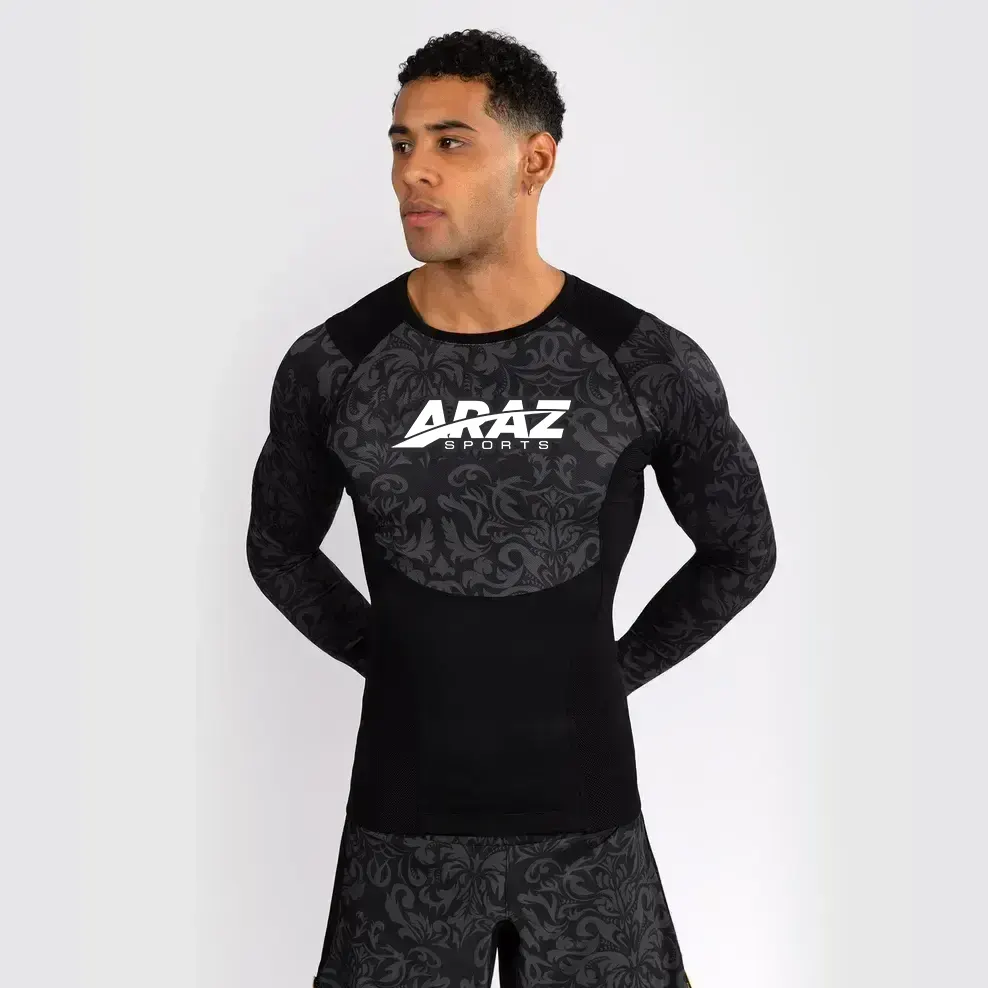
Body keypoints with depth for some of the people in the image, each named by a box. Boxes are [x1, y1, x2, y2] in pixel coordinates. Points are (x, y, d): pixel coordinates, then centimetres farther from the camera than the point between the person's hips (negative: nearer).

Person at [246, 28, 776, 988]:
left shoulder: (649, 364, -9)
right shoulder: (329, 366, -6)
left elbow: (740, 551, 7)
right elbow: (280, 548, 12)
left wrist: (613, 671, 4)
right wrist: (392, 660, 5)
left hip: (584, 820, 0)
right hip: (404, 824, 1)